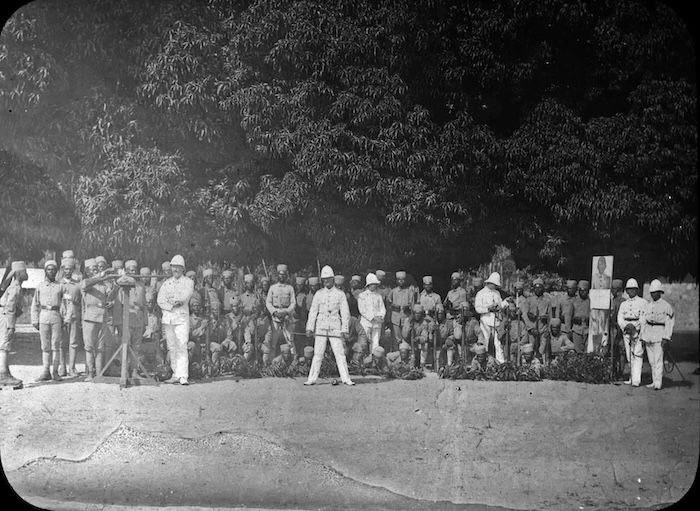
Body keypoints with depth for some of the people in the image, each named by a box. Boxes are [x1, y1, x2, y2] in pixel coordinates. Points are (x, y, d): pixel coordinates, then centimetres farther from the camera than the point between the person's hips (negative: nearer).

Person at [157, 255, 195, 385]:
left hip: (182, 318, -4)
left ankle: (183, 376, -19)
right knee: (171, 347, 3)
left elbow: (185, 297, -8)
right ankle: (175, 374, 8)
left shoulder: (188, 282, 8)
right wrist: (172, 306, -8)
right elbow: (160, 300, 5)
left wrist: (171, 300, -16)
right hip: (167, 318, 4)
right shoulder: (166, 283, 17)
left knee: (182, 347, -13)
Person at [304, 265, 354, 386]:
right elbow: (313, 311, 7)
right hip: (321, 327, 1)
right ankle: (312, 379, 4)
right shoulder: (319, 294, 9)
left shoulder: (340, 294, 4)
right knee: (317, 354, 0)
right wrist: (309, 328, 0)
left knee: (340, 354, -4)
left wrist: (345, 330, -5)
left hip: (335, 327, -1)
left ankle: (346, 379, -1)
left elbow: (345, 313, 2)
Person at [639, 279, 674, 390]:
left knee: (658, 359, -10)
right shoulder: (648, 305, 12)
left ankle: (658, 383, -10)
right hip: (648, 333, 6)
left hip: (659, 334, -6)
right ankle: (654, 381, 15)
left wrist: (666, 338, -13)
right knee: (651, 360, 8)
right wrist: (642, 335, 12)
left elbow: (669, 323, -7)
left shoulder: (666, 306, -5)